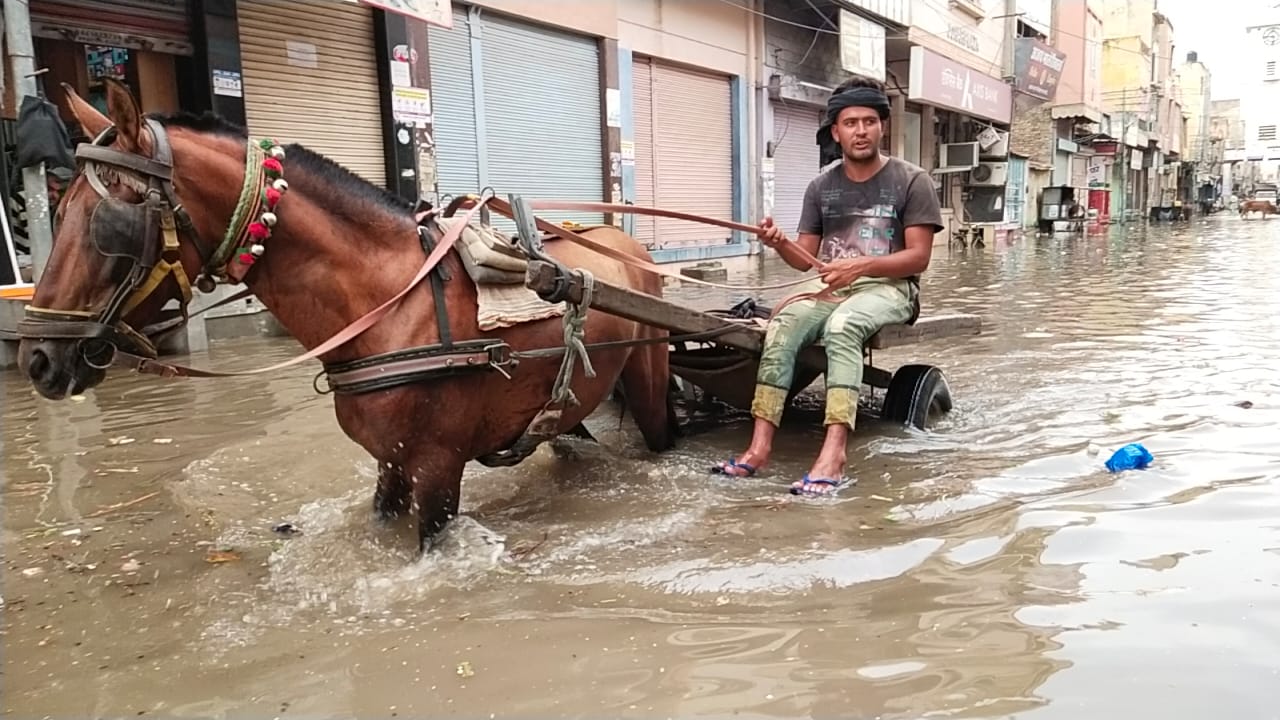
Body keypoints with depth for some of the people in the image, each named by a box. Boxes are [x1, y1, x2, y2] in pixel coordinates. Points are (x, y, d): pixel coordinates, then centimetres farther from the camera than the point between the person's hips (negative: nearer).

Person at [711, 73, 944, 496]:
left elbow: (918, 257, -6)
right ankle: (761, 445, -36)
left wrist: (860, 265, -20)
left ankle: (833, 452, -48)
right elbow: (805, 258, 9)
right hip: (831, 288, 4)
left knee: (843, 324, -38)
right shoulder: (822, 186, 11)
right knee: (782, 324, -29)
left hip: (889, 288, -3)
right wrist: (780, 244, -14)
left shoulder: (911, 181, 0)